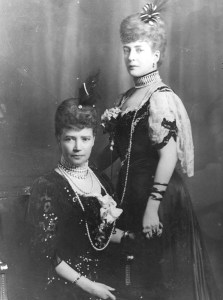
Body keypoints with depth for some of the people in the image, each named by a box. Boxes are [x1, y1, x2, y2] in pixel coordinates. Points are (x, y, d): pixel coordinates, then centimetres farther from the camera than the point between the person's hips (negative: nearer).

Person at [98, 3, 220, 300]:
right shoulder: (128, 97, 9)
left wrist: (152, 207, -23)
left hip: (158, 192, -8)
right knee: (137, 273, 19)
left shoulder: (160, 98, -15)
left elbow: (169, 155, -21)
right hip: (131, 188, 8)